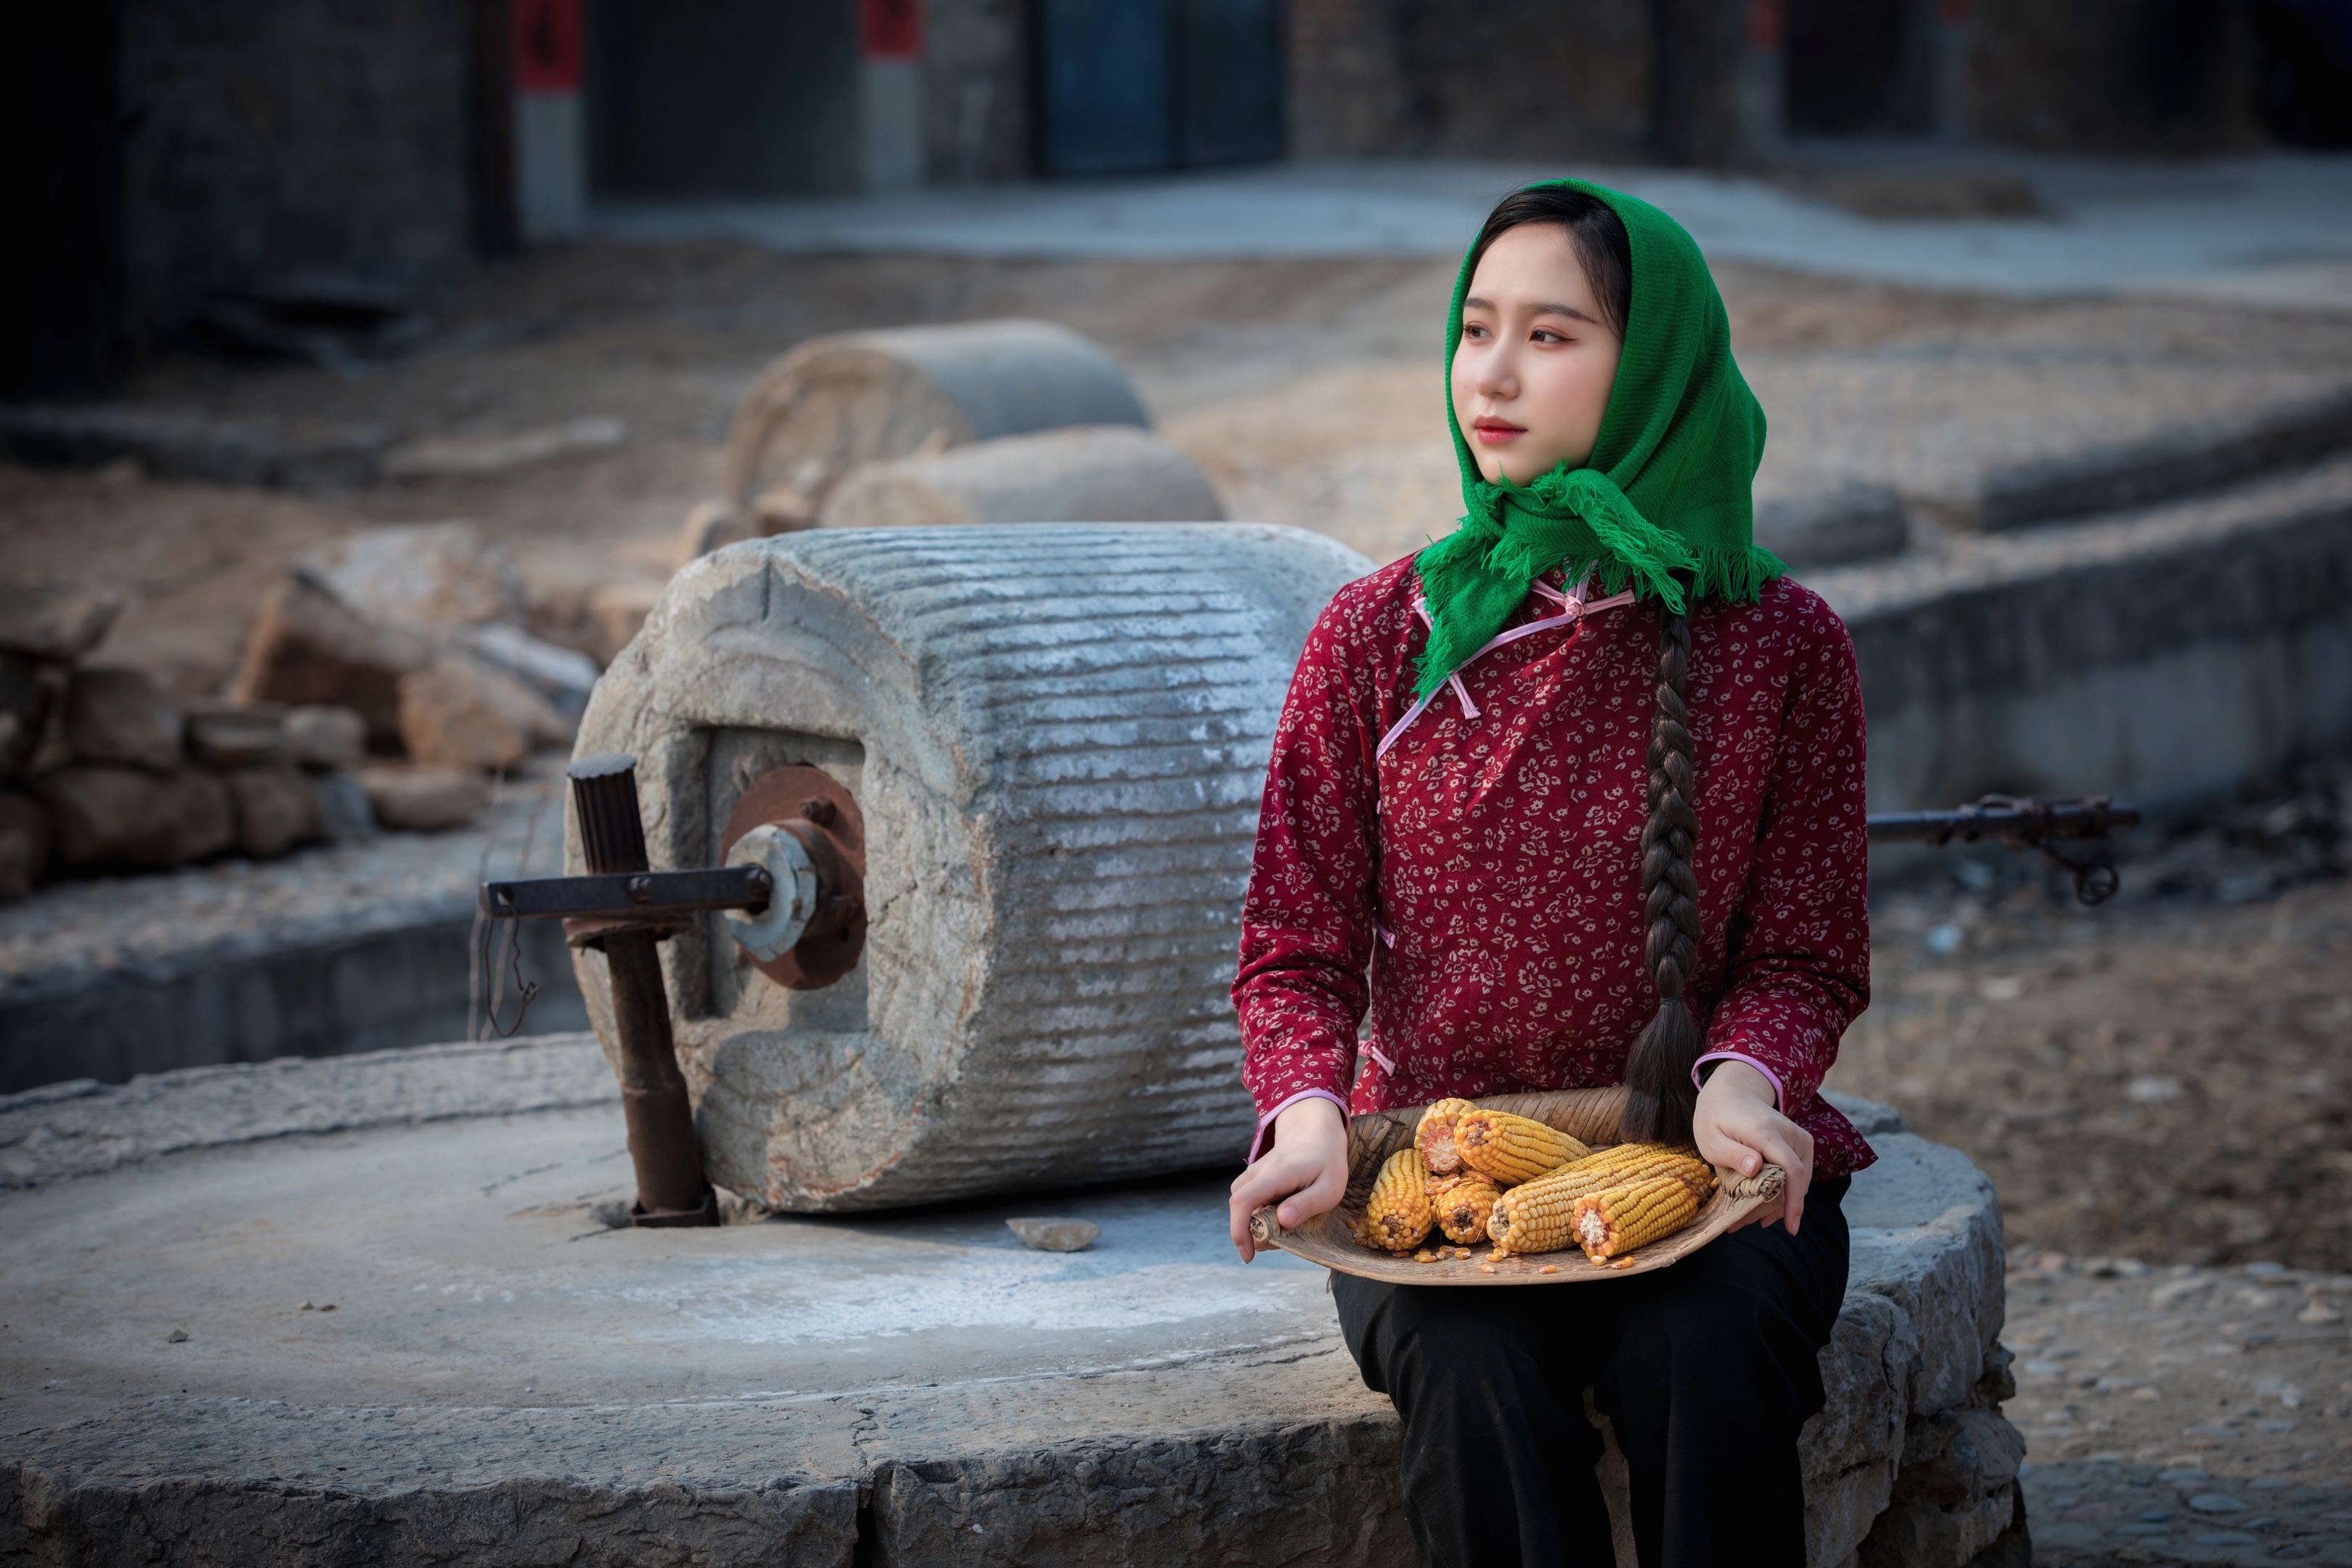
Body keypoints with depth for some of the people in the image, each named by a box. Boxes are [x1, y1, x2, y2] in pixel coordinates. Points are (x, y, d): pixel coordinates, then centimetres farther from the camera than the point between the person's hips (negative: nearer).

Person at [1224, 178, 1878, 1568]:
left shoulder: (1781, 643, 1)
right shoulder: (1378, 636, 3)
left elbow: (1807, 953, 4)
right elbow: (1297, 946, 5)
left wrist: (1740, 1081, -19)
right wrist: (1309, 1112, -16)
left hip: (1691, 1161, 0)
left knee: (1700, 1364, -32)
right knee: (1476, 1377, -31)